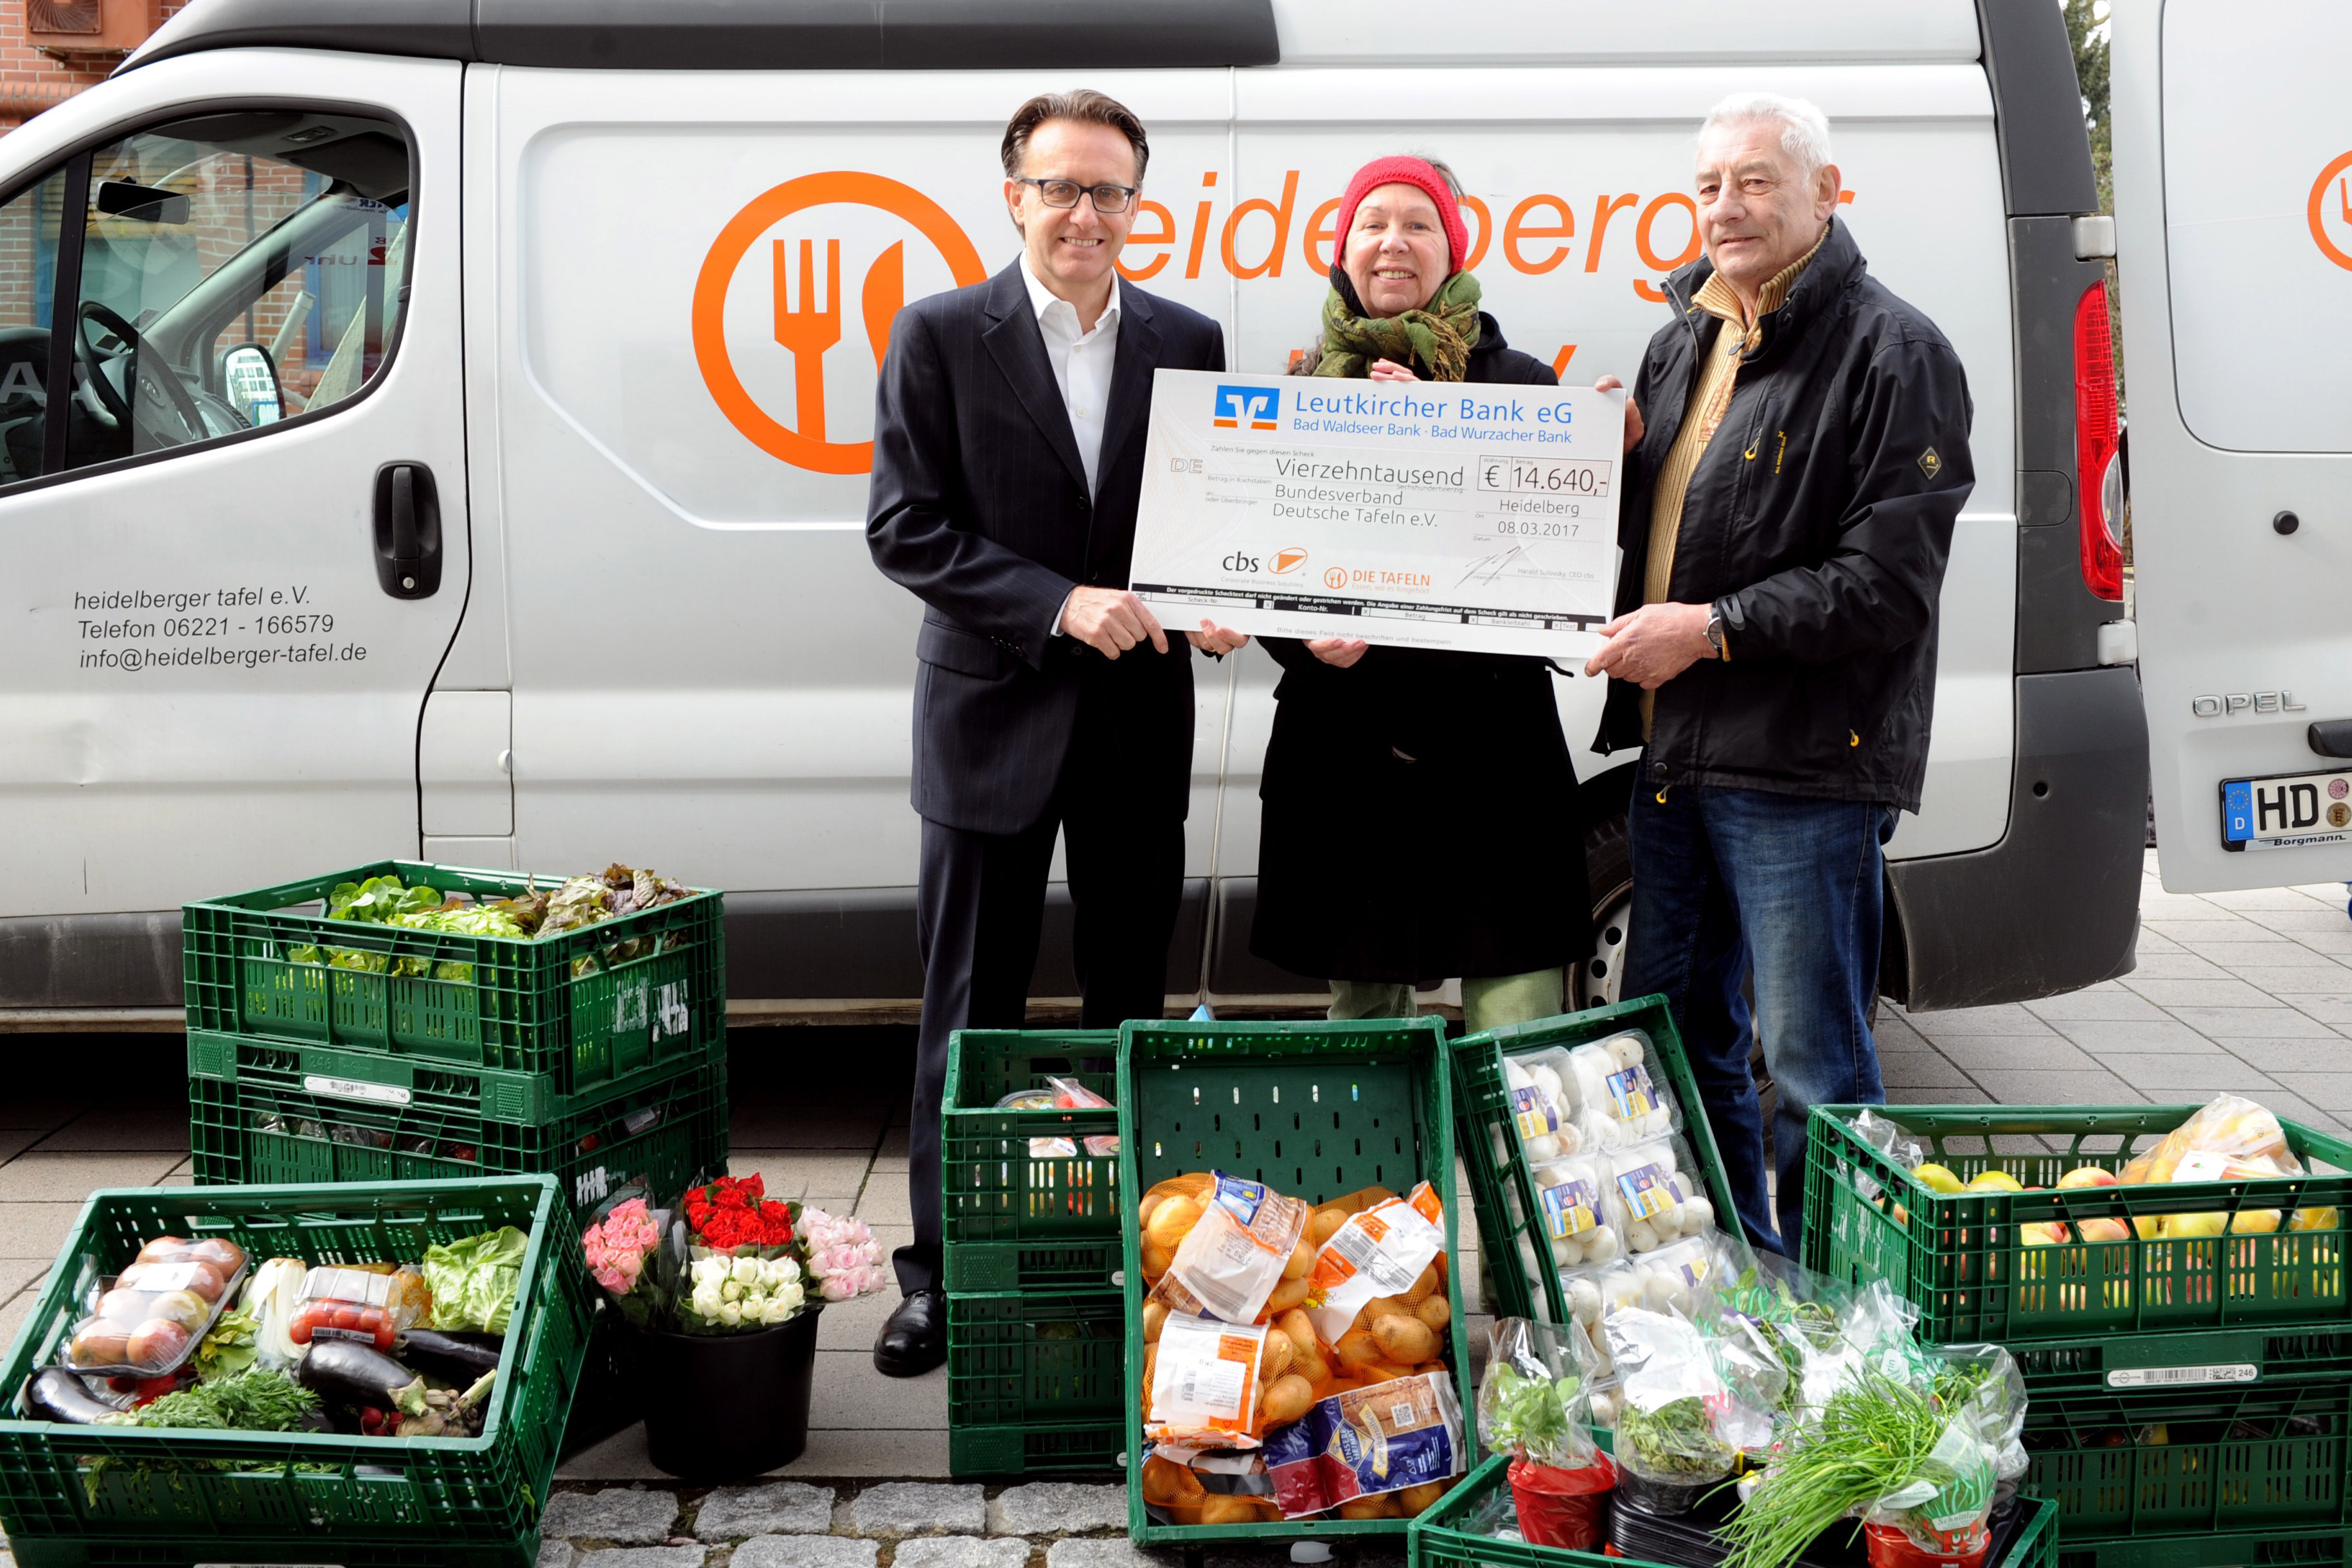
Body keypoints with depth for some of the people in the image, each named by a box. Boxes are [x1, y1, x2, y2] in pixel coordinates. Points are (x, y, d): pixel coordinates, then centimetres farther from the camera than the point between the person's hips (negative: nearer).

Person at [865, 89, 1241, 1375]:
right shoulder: (941, 336, -3)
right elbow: (904, 528, -9)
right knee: (971, 1010, 4)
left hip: (1142, 723, 3)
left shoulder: (1188, 341, 6)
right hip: (994, 720, -3)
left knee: (1130, 1003, 13)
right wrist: (1060, 604, -19)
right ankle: (942, 1275, 15)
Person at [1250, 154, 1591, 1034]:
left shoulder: (1518, 386, 5)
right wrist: (1309, 637, -9)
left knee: (1517, 1039, -6)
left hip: (1491, 736, -2)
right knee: (1361, 1008, 9)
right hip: (1343, 745, 2)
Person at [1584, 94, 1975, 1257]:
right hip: (1670, 748, 8)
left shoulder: (1891, 352, -9)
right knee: (1675, 1028, 17)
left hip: (1802, 767, -8)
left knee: (1811, 1061, -1)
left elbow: (1890, 584, -16)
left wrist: (1713, 630, -18)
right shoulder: (1683, 342, 16)